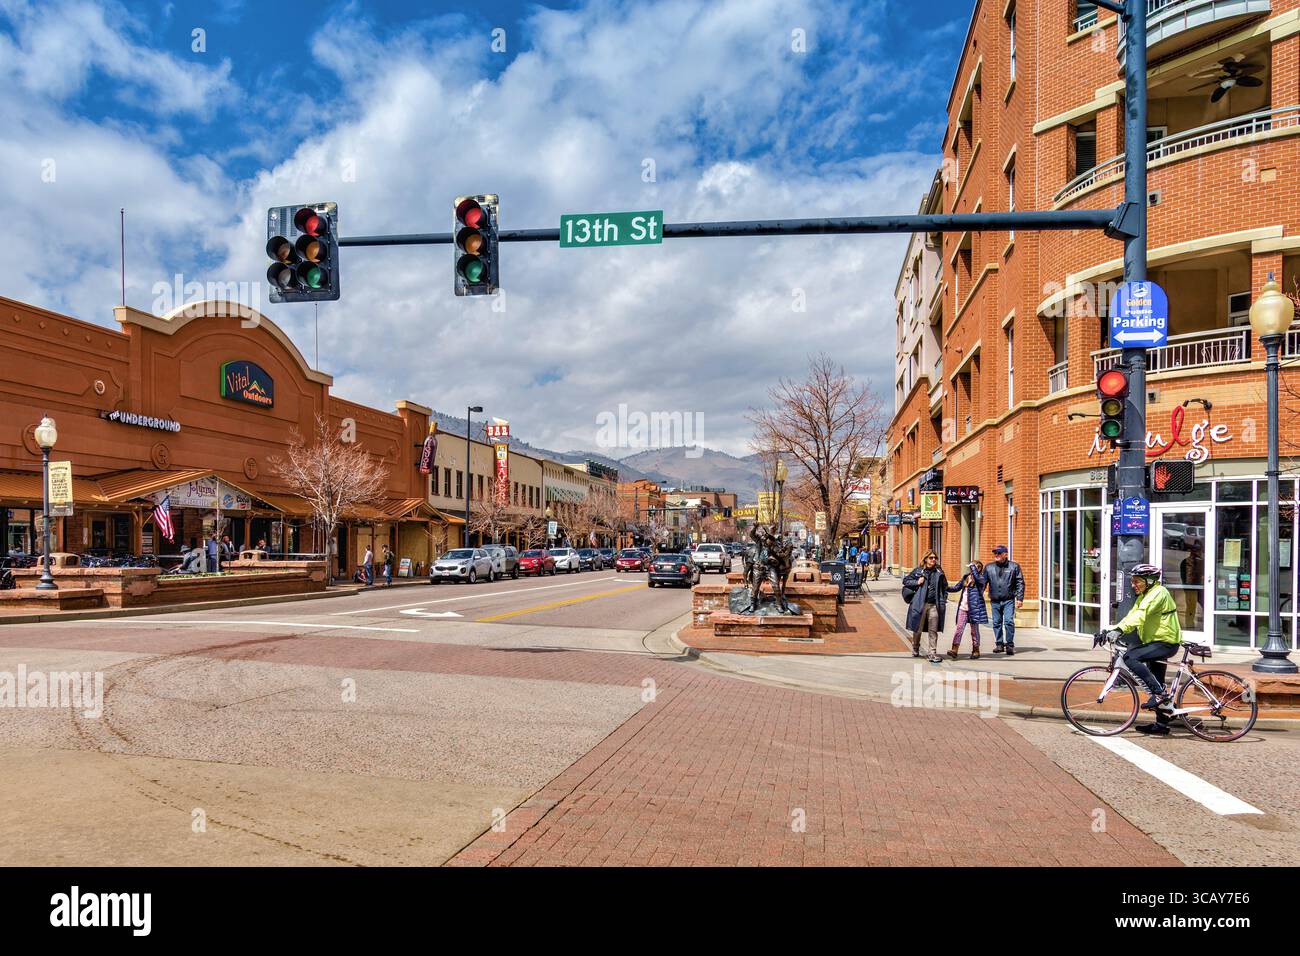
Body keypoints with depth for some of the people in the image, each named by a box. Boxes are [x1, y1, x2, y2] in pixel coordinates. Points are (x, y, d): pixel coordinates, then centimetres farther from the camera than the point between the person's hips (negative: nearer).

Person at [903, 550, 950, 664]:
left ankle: (933, 653, 3)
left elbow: (944, 587, 16)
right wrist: (916, 583, -8)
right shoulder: (918, 571, 1)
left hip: (934, 605, 2)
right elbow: (905, 580, 8)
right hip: (920, 604, -2)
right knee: (917, 629, 8)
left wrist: (943, 601, 7)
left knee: (933, 631, 0)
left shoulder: (939, 572, 8)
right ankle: (915, 649, 30)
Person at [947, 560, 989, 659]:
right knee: (959, 628, -4)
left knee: (974, 630, 6)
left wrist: (972, 566, -20)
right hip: (963, 607, 4)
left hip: (974, 608, -4)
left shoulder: (982, 579, -4)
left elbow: (977, 577, -28)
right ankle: (955, 649, -8)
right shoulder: (966, 576, 13)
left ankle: (976, 651, 18)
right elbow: (957, 587, 19)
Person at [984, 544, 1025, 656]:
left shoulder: (1014, 566, 3)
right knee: (997, 623, 8)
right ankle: (999, 644, 18)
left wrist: (1020, 598, -5)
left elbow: (1020, 583, 2)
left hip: (1009, 600, -3)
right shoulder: (988, 567, 9)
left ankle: (1010, 645, -2)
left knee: (1009, 622, -10)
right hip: (995, 601, 3)